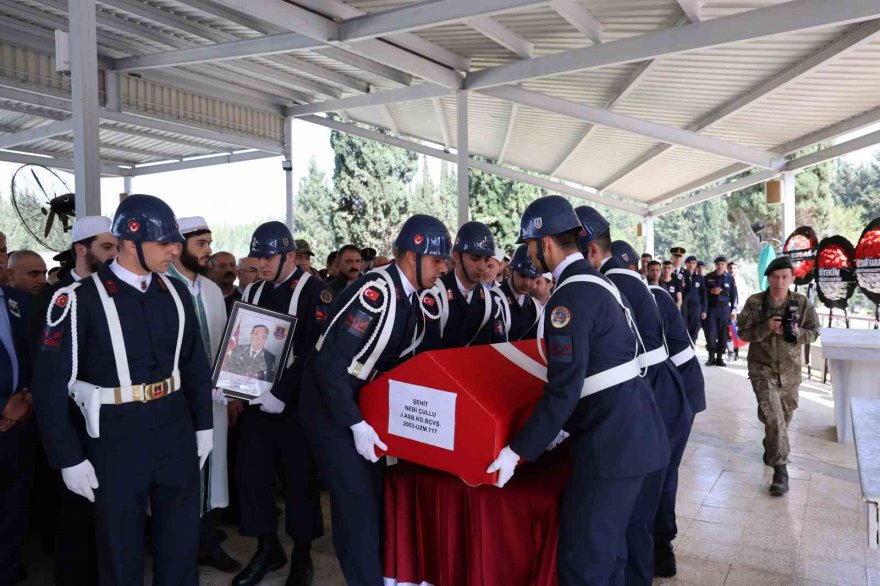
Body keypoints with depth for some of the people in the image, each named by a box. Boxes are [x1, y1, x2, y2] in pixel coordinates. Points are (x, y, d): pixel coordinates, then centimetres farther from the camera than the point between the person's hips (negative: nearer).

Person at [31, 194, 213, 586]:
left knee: (182, 542, 18)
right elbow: (50, 385, -12)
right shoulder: (80, 300, -15)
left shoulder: (175, 292, 1)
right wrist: (69, 458, -10)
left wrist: (203, 425, 10)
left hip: (176, 432, 5)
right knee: (121, 551, 15)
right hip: (116, 440, -4)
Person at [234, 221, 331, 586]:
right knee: (250, 473, 7)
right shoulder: (253, 291, 10)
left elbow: (316, 352, -17)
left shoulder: (315, 291, -9)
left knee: (299, 477, 6)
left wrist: (282, 394, -21)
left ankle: (301, 556, 25)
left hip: (295, 403, -5)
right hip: (257, 399, 6)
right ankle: (267, 548, 28)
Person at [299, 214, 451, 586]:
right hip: (332, 406, -8)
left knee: (374, 495, 15)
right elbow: (329, 363, -28)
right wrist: (356, 425, -25)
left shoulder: (412, 298, 0)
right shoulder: (375, 292, -27)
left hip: (365, 403, 8)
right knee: (357, 502, -5)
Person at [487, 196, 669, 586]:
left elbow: (564, 389, -21)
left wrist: (517, 450, -15)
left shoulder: (570, 295, -18)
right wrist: (564, 425, 22)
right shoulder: (593, 280, 13)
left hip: (611, 437, -10)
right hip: (629, 427, 10)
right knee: (606, 544, 22)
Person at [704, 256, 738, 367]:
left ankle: (719, 357, 8)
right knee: (710, 332, -5)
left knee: (723, 333, 0)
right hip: (711, 308, 0)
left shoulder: (730, 278, 5)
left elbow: (734, 295, 6)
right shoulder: (708, 277, 5)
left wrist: (734, 309, 1)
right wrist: (711, 291, -10)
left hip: (724, 308, 0)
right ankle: (711, 356, 5)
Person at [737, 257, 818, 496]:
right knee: (773, 418, -13)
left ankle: (771, 447, 48)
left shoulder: (803, 303, -6)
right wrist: (767, 327, -26)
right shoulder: (754, 302, -10)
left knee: (784, 417, 19)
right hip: (762, 368, -3)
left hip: (790, 370, 3)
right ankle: (780, 469, -5)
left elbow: (813, 333, -1)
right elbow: (743, 333, -8)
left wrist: (796, 332, -23)